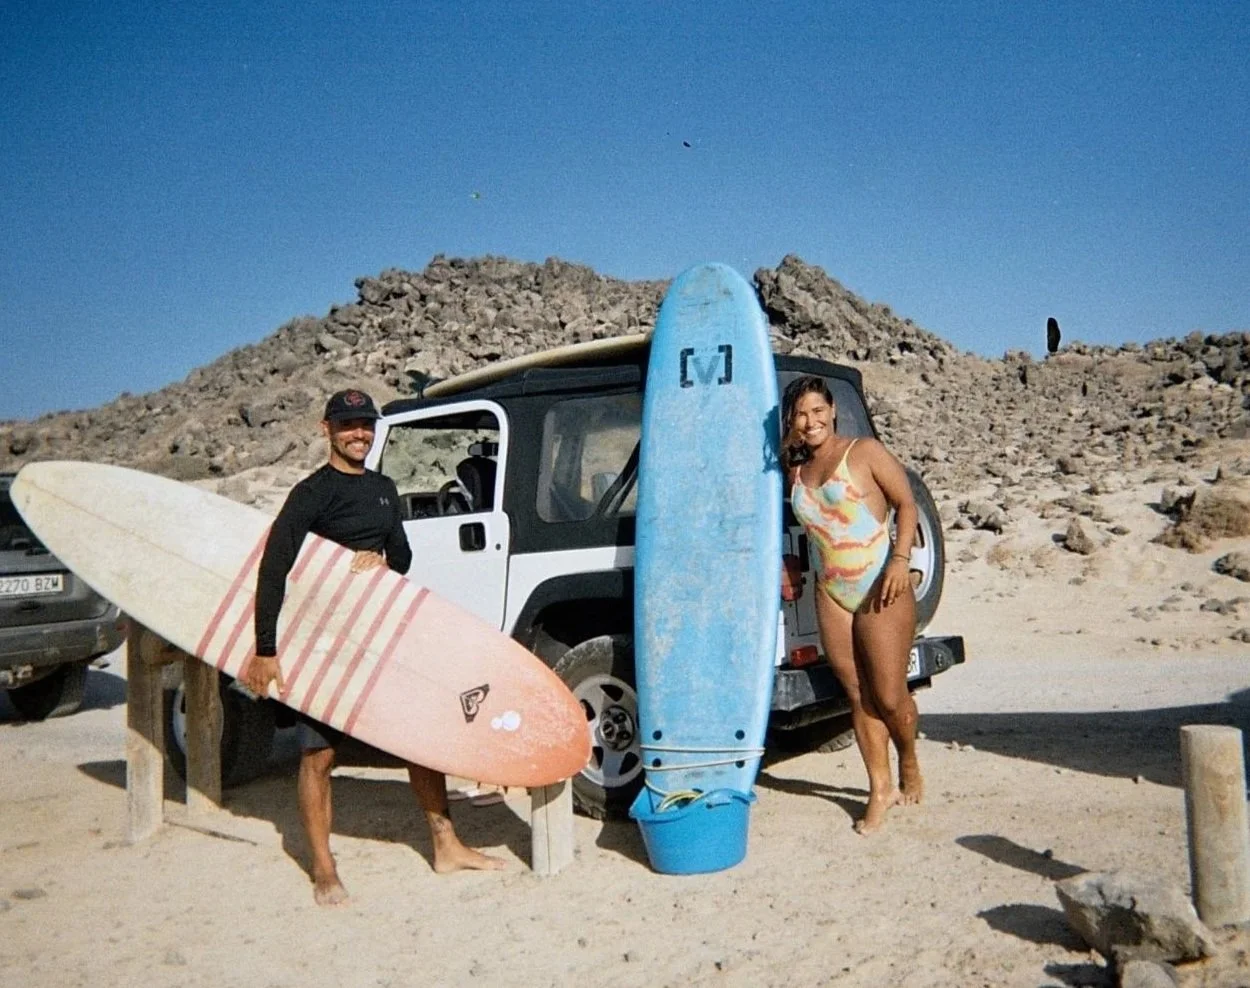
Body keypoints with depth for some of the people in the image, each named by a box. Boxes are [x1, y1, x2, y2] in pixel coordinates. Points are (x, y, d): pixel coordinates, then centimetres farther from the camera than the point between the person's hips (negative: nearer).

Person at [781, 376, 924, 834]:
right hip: (831, 594, 5)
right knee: (858, 696, 6)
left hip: (880, 589, -5)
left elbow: (906, 504, -6)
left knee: (889, 696, -2)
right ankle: (880, 789, 16)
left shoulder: (865, 452, -3)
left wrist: (900, 560, -17)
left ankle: (910, 766, 25)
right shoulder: (796, 469, 12)